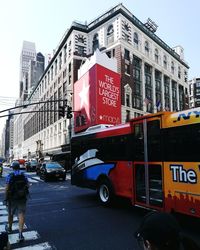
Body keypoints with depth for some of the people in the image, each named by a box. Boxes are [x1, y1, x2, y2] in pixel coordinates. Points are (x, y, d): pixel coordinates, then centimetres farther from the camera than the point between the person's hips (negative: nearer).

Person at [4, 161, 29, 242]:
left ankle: (9, 228, 43)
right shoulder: (24, 175, -3)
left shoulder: (9, 176, -12)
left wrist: (5, 199, -6)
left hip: (12, 198, -1)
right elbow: (27, 186, 1)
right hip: (22, 198, 1)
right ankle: (20, 234, -6)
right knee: (21, 214, 2)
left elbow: (7, 188, -14)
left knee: (10, 214, 21)